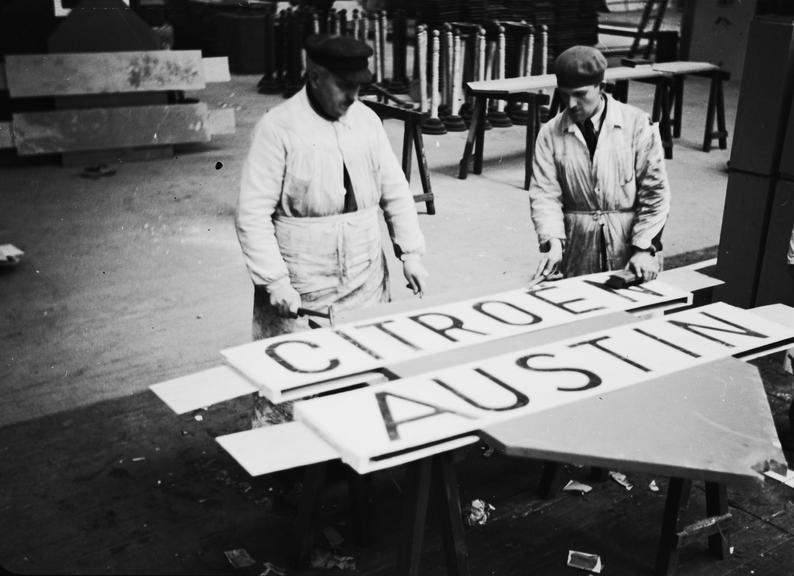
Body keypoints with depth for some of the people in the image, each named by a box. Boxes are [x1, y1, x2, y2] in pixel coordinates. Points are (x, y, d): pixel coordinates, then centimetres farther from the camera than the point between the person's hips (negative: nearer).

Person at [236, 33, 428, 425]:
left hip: (368, 287, 5)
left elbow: (395, 191, 12)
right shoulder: (278, 128, -9)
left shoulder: (366, 120, 6)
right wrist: (275, 280, -17)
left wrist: (410, 252, 2)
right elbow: (253, 214, -11)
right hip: (300, 294, -5)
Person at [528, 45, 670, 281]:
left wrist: (644, 249, -11)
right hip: (577, 250, 1)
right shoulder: (550, 133, 2)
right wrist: (553, 242, -18)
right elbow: (544, 194, -3)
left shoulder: (637, 124, -4)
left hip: (629, 244, -1)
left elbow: (654, 192, -4)